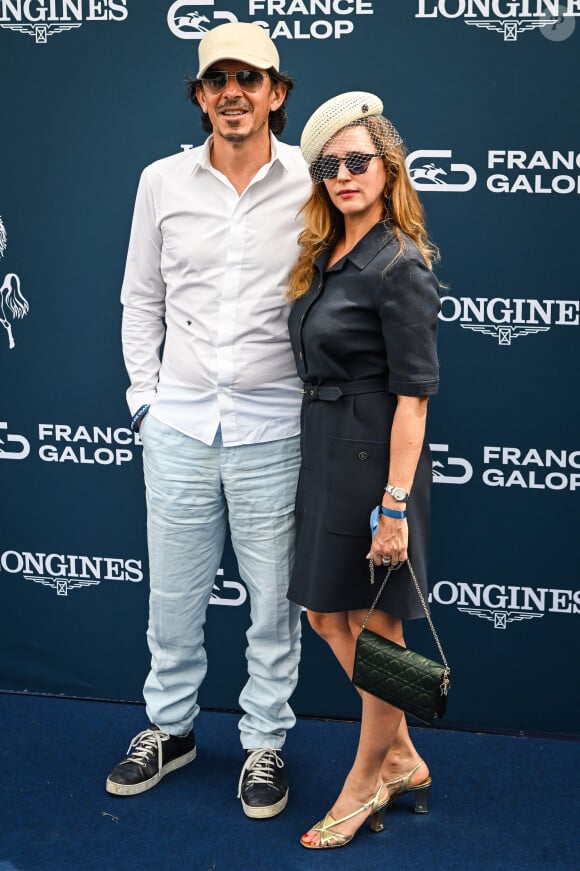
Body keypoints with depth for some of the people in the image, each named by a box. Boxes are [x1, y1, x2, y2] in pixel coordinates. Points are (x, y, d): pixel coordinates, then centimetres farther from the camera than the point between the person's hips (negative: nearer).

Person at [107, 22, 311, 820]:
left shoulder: (312, 186, -5)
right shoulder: (163, 183, 2)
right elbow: (141, 297, 11)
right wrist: (144, 395, 6)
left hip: (273, 429, -2)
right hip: (179, 424, 2)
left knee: (273, 601, 10)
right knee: (173, 593, 14)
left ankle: (266, 743, 29)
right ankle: (170, 729, 35)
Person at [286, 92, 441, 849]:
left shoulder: (400, 267, -15)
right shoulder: (324, 257, 10)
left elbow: (413, 394, -18)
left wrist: (395, 503, -22)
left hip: (373, 461, -9)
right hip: (324, 455, 9)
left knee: (375, 627, 5)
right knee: (325, 612, 15)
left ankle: (369, 781, 24)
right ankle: (402, 758, 32)